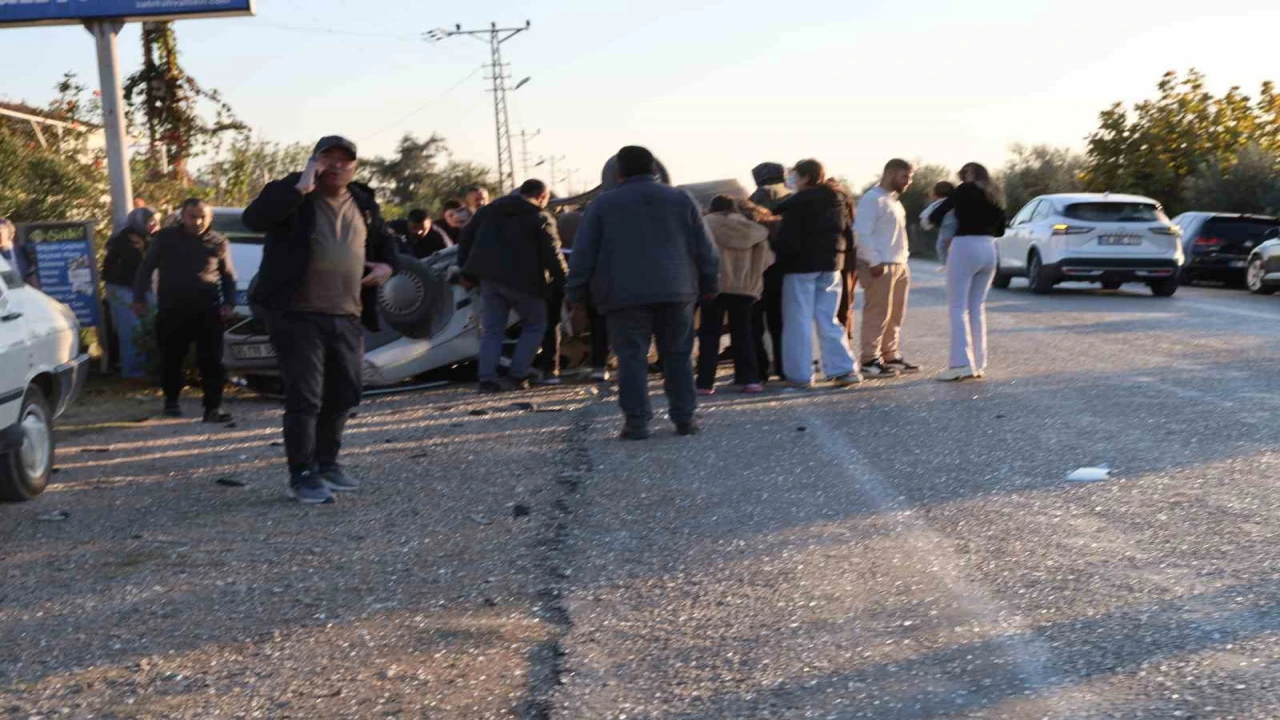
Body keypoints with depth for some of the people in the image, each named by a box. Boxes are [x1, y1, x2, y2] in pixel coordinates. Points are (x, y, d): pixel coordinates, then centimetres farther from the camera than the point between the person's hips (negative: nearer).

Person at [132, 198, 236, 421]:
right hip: (172, 309, 1)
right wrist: (139, 298, 4)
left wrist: (228, 303, 1)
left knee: (211, 361, -7)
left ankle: (213, 407, -6)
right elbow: (145, 268, 10)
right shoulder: (165, 238, 6)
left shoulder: (218, 243, 8)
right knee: (171, 358, 9)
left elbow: (228, 277, 14)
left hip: (208, 310, -1)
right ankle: (171, 401, 28)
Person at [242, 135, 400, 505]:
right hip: (297, 316, -6)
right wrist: (300, 187, -26)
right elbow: (253, 218, -24)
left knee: (343, 396, 14)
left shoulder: (364, 203, 12)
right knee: (304, 398, -6)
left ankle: (327, 463, 31)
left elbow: (385, 240, 29)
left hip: (347, 318, 6)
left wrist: (387, 264, 7)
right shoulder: (290, 193, -5)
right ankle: (303, 475, 2)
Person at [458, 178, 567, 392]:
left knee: (492, 328, 12)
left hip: (489, 278, 5)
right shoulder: (540, 219, -3)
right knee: (534, 325, 12)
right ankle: (517, 375, 4)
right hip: (523, 281, -5)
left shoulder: (490, 210, 15)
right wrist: (562, 282, -1)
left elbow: (467, 237, 16)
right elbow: (552, 255, -8)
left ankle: (486, 378, 1)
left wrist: (467, 271, 18)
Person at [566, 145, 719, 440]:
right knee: (678, 355, 10)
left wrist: (575, 292, 8)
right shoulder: (681, 200, 10)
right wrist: (709, 284, 19)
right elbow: (705, 248, 11)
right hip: (676, 292, 2)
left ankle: (636, 421, -6)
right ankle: (684, 418, 10)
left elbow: (583, 254, 2)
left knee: (632, 357, -1)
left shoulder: (603, 205, 4)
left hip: (625, 294, -2)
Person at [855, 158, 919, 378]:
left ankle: (891, 356, 19)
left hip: (898, 265, 10)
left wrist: (903, 263, 18)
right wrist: (874, 261, -21)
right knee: (877, 315, -10)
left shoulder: (894, 201, 20)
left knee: (895, 316, 12)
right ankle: (870, 360, -8)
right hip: (880, 266, -10)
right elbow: (863, 232, -17)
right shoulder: (872, 199, -10)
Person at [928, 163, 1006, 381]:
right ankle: (979, 364, 10)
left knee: (958, 308, -5)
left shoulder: (965, 190, -2)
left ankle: (962, 364, -14)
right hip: (988, 249, 6)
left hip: (965, 247, -6)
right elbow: (1000, 229, 22)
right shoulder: (991, 196, 15)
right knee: (977, 308, 12)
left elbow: (935, 216, -6)